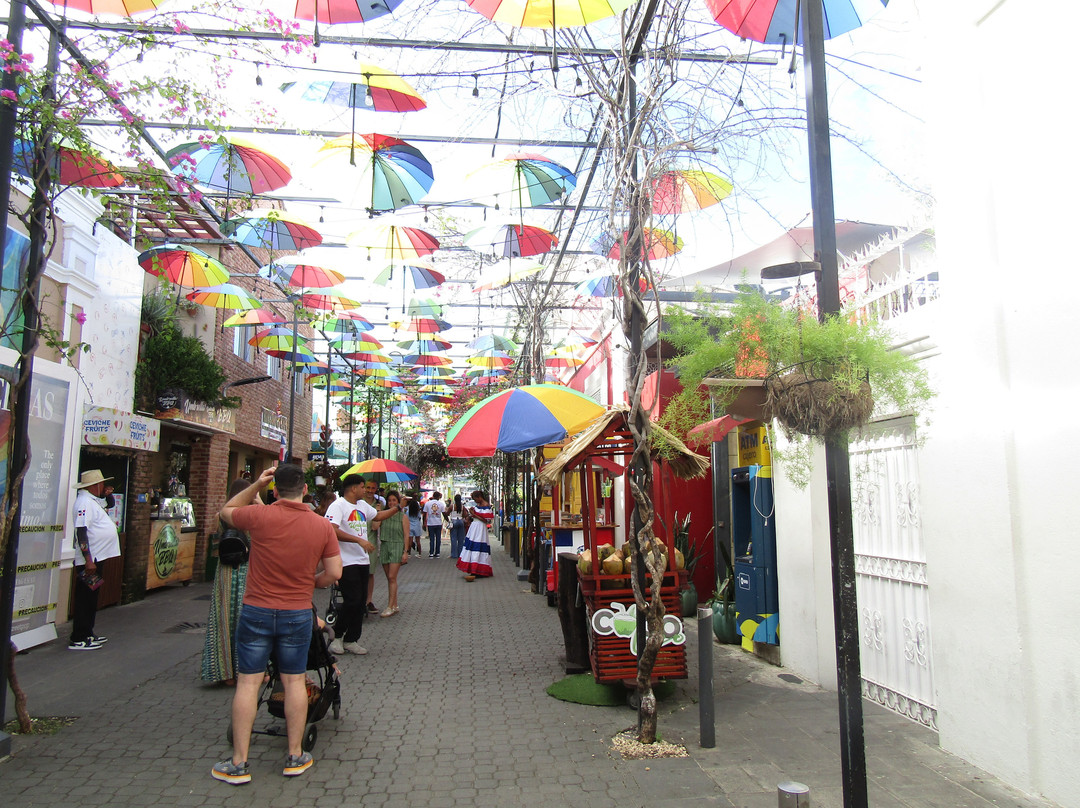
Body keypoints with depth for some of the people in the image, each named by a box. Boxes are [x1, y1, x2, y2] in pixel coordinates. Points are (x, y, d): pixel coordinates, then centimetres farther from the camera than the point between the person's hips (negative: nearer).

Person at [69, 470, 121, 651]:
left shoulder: (93, 501, 14)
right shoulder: (84, 502, -16)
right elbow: (81, 531, -24)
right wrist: (88, 559, -27)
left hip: (96, 558, 11)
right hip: (88, 560, -11)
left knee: (91, 599, 17)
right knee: (85, 599, -4)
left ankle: (87, 634, 26)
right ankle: (78, 639, 2)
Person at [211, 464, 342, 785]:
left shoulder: (260, 515, -12)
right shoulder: (323, 525, -6)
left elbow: (226, 511, 9)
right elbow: (334, 573, -3)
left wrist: (256, 485, 9)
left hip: (257, 611, -1)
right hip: (297, 614, 1)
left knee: (248, 683, 7)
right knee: (294, 682, 11)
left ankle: (238, 764, 14)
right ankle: (295, 757, 21)